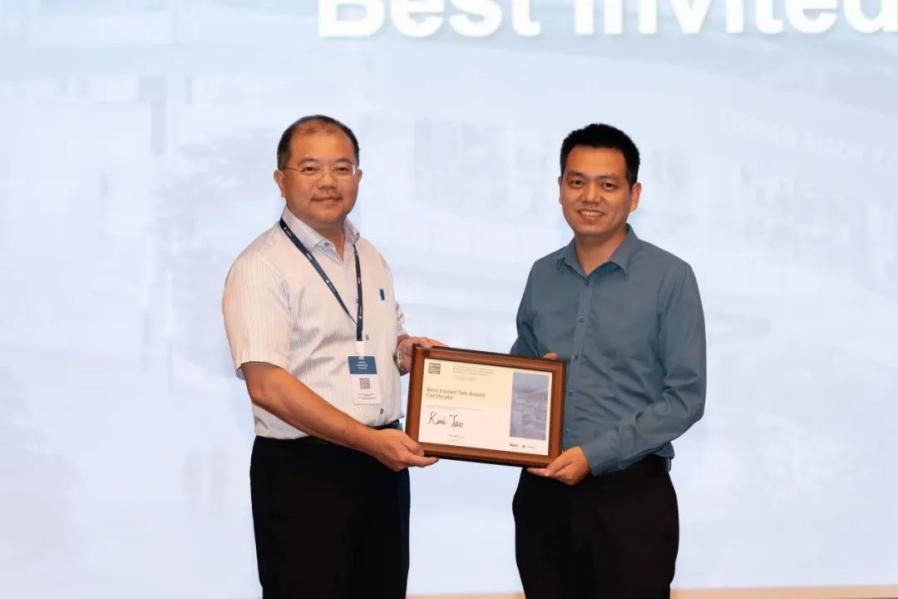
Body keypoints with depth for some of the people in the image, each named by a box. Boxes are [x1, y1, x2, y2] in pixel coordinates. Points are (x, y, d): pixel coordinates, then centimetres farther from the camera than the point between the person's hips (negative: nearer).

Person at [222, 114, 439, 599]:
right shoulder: (261, 267, -11)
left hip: (381, 463, 7)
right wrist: (369, 439, -22)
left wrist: (409, 349, 2)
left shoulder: (369, 258, 13)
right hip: (303, 471, -7)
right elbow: (267, 386, -20)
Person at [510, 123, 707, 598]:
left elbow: (685, 397, -10)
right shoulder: (543, 275, 9)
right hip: (542, 490, 4)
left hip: (630, 494, -4)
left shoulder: (670, 278, -5)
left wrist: (596, 454, -17)